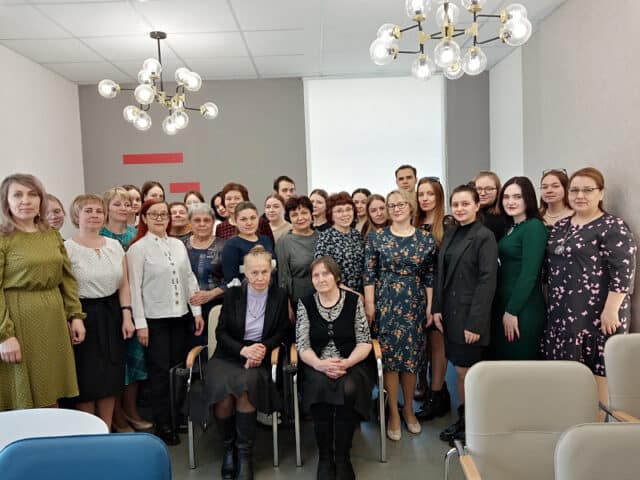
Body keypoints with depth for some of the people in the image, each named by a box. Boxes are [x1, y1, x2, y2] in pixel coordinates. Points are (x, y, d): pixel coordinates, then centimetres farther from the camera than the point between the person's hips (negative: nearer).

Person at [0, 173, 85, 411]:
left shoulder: (53, 235, 11)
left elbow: (67, 278, 13)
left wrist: (75, 315, 6)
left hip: (54, 321, 5)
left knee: (51, 398, 12)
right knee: (21, 403, 4)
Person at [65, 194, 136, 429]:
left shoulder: (115, 245, 7)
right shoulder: (67, 248, -7)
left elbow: (123, 285, 9)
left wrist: (126, 317, 2)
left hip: (112, 315, 5)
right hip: (83, 316, -4)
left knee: (111, 379, 11)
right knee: (87, 381, 3)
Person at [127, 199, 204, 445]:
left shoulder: (178, 244, 7)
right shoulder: (138, 248, -7)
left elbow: (189, 279, 9)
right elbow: (134, 287, -9)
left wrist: (197, 311, 5)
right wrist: (140, 323, -12)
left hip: (180, 315, 5)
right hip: (155, 318, -5)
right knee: (160, 371, 2)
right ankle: (162, 424, 15)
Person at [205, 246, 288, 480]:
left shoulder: (279, 296, 5)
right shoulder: (232, 294, 5)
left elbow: (281, 332, 8)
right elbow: (221, 332, 3)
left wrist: (263, 348, -12)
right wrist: (243, 350, -14)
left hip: (260, 357, -1)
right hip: (228, 355, 1)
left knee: (246, 386, -33)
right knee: (222, 390, -30)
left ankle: (244, 453, -16)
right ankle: (228, 447, -3)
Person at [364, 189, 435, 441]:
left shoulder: (426, 238, 3)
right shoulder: (376, 237, -1)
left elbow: (430, 275, 5)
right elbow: (369, 274, -1)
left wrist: (430, 306, 1)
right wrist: (369, 304, -6)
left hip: (414, 303, 2)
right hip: (386, 302, -1)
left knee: (411, 355, 8)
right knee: (389, 354, 1)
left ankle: (409, 409, 27)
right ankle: (394, 412, 16)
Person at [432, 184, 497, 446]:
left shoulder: (485, 236, -10)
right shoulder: (450, 234, 10)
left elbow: (487, 281, -15)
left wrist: (475, 322, -18)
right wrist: (436, 308, 4)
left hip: (470, 315, -6)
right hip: (450, 313, 6)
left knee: (466, 370, 3)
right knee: (460, 369, 14)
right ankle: (462, 419, 29)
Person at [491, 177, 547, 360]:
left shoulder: (534, 227, -12)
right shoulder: (510, 227, 13)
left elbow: (529, 273, -18)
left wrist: (512, 311, -16)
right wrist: (504, 309, 7)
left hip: (523, 309, -8)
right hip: (503, 305, 8)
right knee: (501, 361, 14)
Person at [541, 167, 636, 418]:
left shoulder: (613, 228, -8)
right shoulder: (560, 226, 13)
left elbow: (623, 272, -14)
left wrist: (611, 310, -19)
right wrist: (551, 303, 15)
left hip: (597, 314, -7)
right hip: (562, 313, 7)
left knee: (596, 372, 1)